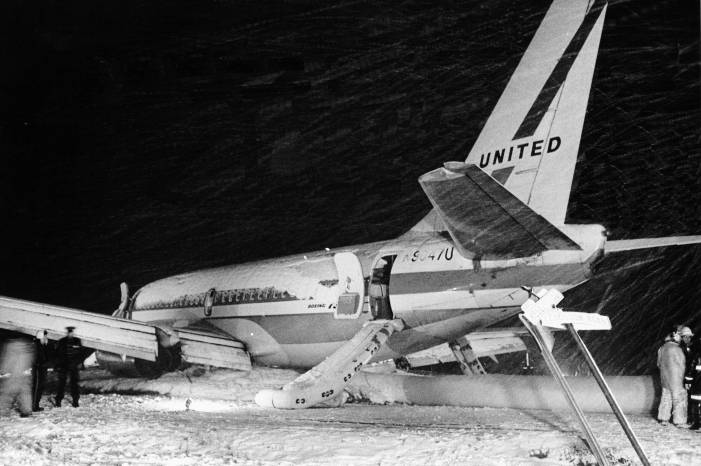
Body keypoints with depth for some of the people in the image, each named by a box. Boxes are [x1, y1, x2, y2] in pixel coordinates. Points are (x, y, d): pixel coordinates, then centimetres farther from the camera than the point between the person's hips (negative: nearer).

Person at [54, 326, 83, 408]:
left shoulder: (77, 341, 6)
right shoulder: (61, 342, 2)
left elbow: (80, 352, 11)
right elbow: (57, 353, 5)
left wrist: (79, 363, 4)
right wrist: (58, 364, -1)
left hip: (74, 365, 1)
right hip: (63, 366, -1)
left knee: (75, 382, 1)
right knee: (61, 382, -2)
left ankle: (75, 401, 8)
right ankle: (58, 401, 5)